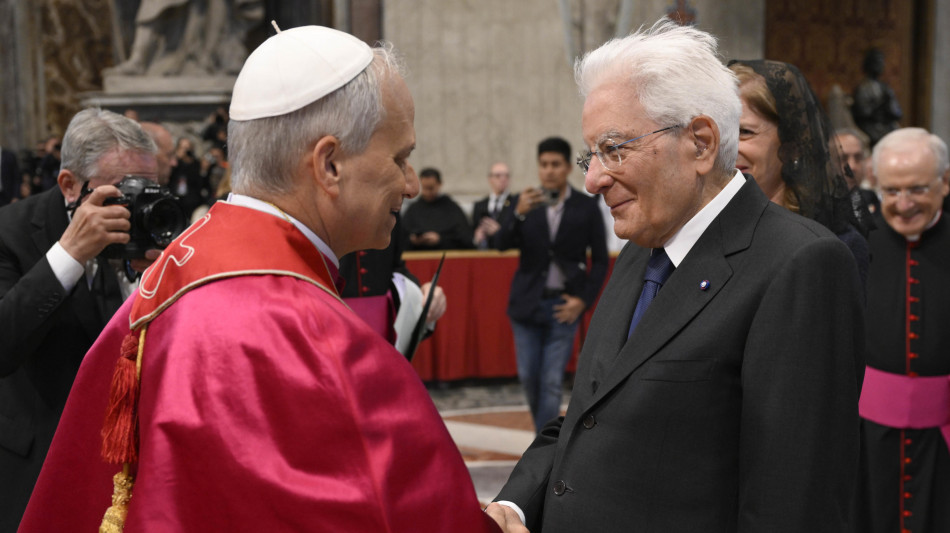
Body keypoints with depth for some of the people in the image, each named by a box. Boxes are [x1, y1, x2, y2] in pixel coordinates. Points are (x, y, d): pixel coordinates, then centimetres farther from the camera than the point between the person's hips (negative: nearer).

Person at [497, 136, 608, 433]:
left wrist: (583, 299, -8)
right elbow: (503, 244, -10)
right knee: (528, 377, 6)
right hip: (528, 303, 2)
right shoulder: (526, 202, 2)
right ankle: (545, 429, 32)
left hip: (564, 306, -2)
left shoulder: (586, 207, -1)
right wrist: (520, 214, -28)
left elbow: (600, 260, 3)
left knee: (552, 382, -3)